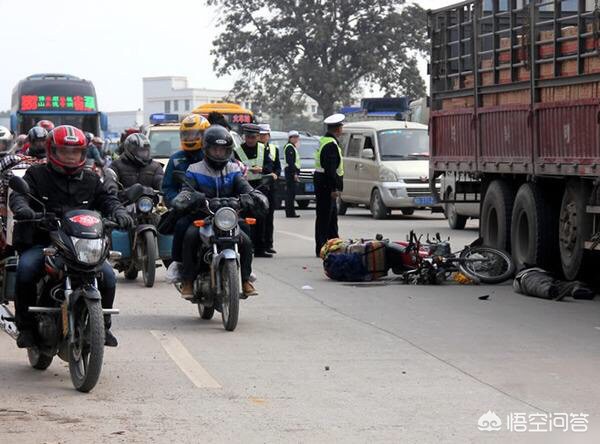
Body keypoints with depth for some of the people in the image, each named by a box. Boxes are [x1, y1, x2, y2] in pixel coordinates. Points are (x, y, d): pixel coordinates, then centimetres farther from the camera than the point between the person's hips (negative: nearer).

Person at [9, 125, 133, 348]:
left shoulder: (90, 180, 17)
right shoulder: (37, 175, 7)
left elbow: (106, 198, 8)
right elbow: (19, 194, -8)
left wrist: (119, 212, -17)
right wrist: (22, 208, -33)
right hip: (42, 242, -2)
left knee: (107, 275, -19)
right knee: (26, 269, -32)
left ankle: (102, 325, 2)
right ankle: (26, 327, -16)